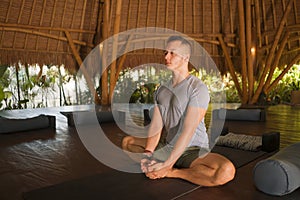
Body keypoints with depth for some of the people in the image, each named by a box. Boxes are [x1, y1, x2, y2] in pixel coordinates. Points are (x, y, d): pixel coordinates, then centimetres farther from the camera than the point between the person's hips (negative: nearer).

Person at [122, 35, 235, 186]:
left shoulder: (198, 88, -17)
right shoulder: (162, 90, 5)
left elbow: (188, 131, -24)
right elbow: (156, 126, -4)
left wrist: (167, 165, -26)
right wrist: (147, 153, -21)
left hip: (193, 150, -5)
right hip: (166, 146, 6)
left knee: (226, 171, -34)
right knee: (127, 142, 10)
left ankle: (172, 172, -16)